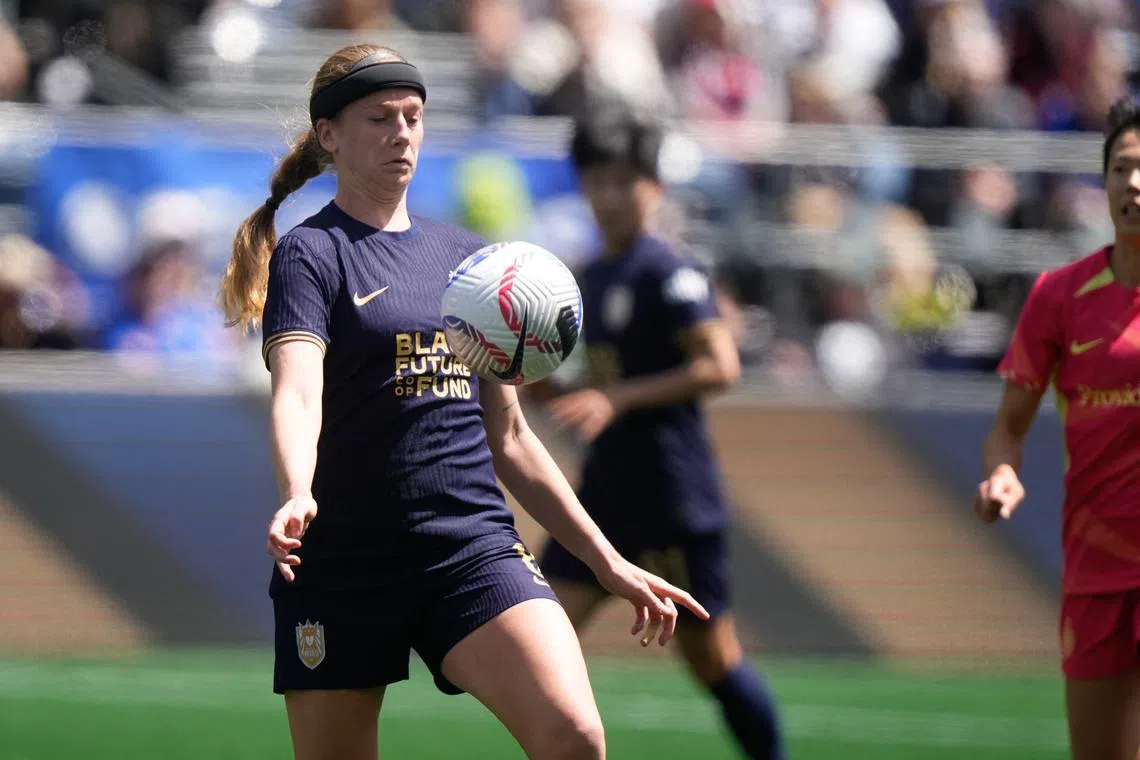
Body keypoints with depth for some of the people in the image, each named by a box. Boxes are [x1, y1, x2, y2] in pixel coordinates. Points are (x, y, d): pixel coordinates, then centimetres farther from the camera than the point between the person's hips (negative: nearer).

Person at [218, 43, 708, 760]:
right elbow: (297, 394, -21)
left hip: (475, 546, 3)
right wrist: (298, 498, -41)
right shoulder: (309, 254, -1)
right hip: (342, 564, -3)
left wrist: (607, 561, 19)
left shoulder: (466, 255, 16)